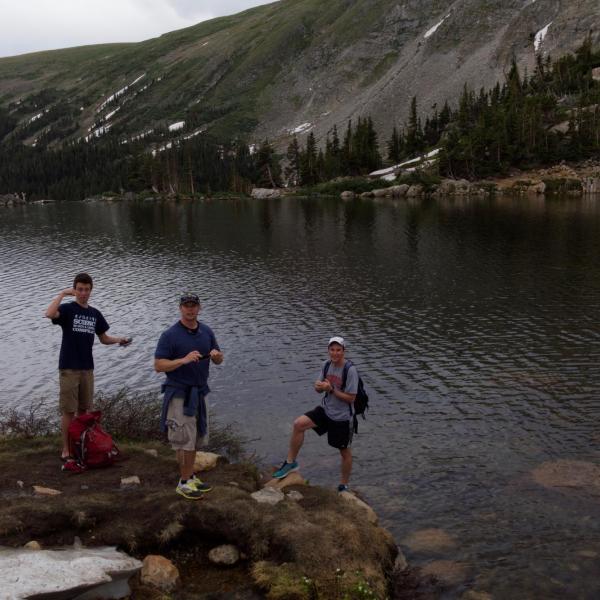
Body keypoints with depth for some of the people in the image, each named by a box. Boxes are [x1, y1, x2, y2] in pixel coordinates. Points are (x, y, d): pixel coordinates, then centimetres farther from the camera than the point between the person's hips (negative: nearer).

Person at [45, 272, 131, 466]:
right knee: (68, 410, -2)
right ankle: (66, 451, 6)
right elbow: (49, 314, -29)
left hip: (87, 368, 5)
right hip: (68, 368, -5)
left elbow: (104, 338, 16)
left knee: (84, 409, 12)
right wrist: (62, 294, -22)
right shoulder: (67, 309, -7)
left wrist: (118, 340, -3)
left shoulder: (95, 314, 9)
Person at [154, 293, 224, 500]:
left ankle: (190, 476, 27)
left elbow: (219, 361, 13)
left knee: (196, 438, 13)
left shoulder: (206, 332, 6)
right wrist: (184, 360, -27)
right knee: (184, 439, -3)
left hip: (200, 392, 6)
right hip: (179, 393, -6)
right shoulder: (170, 335, -12)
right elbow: (158, 366, -14)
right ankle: (184, 482, 10)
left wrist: (216, 355, -12)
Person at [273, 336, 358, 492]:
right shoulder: (326, 365, -2)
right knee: (298, 424, -12)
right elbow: (318, 389, 7)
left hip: (342, 417, -5)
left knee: (345, 451, 9)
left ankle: (344, 485, 30)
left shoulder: (350, 370, -21)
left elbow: (351, 398, -20)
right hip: (325, 410, 5)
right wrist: (319, 386, -18)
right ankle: (291, 462, 2)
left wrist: (331, 389, -26)